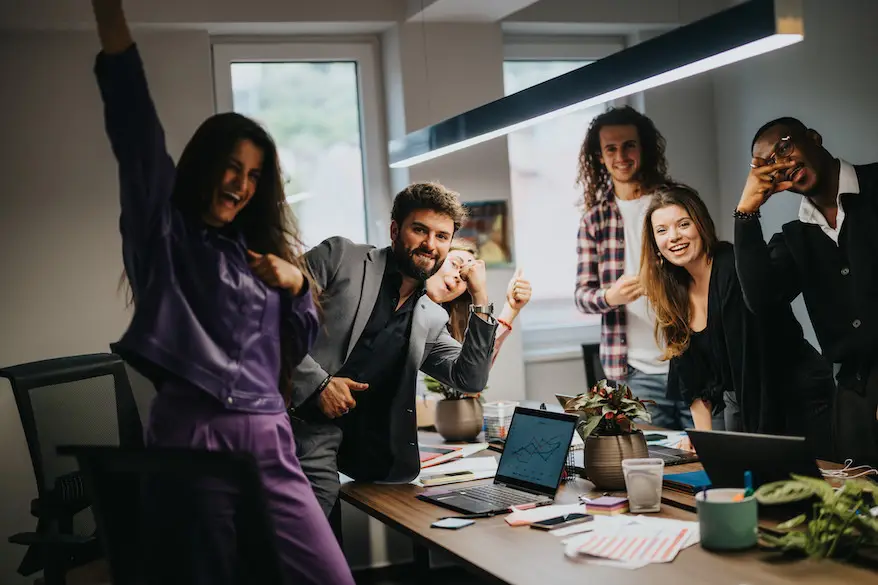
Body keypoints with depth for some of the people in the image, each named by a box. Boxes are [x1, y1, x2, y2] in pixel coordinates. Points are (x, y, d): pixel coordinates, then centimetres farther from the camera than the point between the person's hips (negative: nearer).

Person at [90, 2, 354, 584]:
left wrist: (296, 284, 4)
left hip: (269, 441, 5)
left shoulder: (259, 250, 22)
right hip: (190, 438, -4)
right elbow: (136, 124, -6)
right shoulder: (164, 232, 7)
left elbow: (300, 344, 22)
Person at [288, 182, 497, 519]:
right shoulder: (340, 256, 2)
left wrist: (480, 298, 4)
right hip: (291, 425, -5)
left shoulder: (431, 321, 18)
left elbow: (470, 380, 9)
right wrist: (317, 383, -13)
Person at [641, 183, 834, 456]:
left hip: (798, 395, -6)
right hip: (740, 401, 7)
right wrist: (703, 435, -2)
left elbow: (752, 360, -25)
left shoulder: (735, 269, -22)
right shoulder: (673, 291, 0)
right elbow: (691, 373, 5)